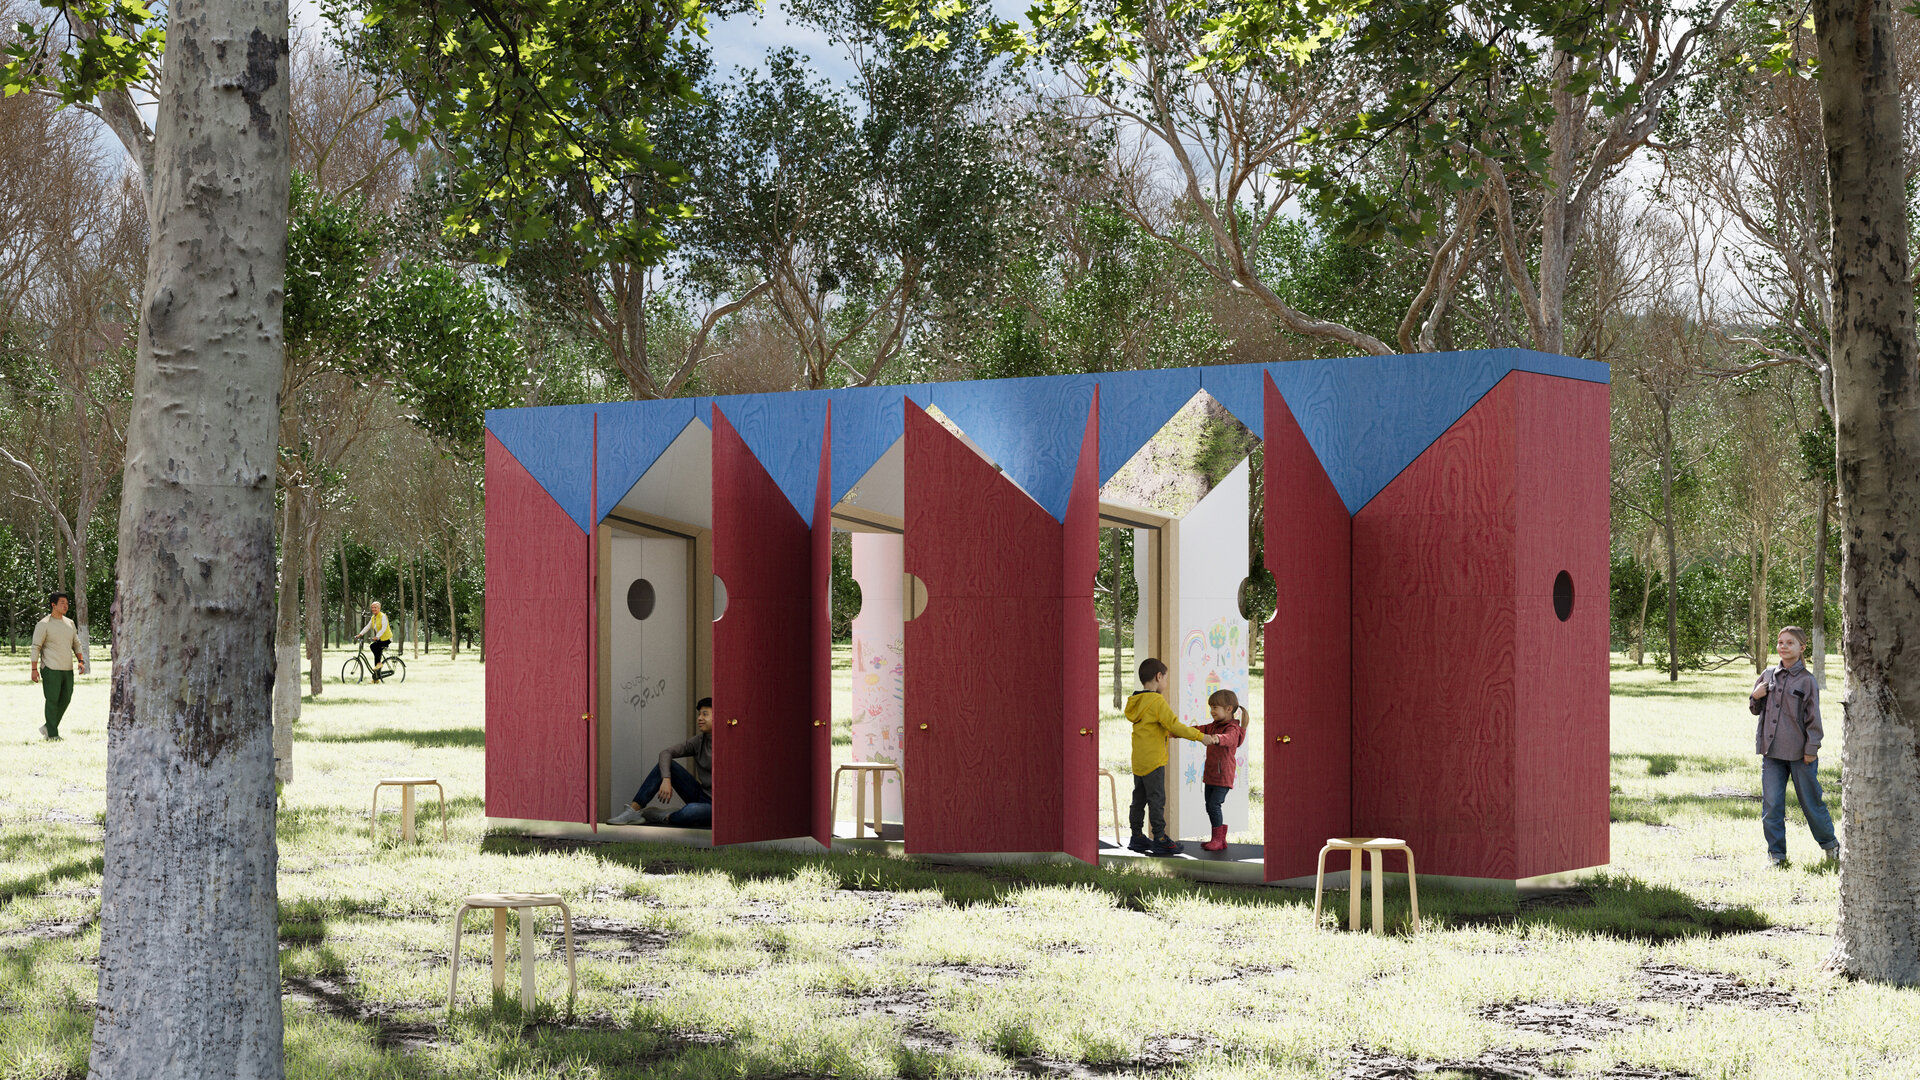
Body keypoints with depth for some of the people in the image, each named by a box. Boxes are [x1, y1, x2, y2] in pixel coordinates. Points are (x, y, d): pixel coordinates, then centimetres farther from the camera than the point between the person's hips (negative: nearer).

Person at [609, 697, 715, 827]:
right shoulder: (699, 740, 5)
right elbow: (665, 753, -3)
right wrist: (666, 779, -22)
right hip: (700, 795, 6)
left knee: (691, 811, -40)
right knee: (665, 765, -7)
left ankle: (663, 817, -7)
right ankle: (634, 810, -12)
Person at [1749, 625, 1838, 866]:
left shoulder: (1807, 681, -5)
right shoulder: (1768, 676, 9)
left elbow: (1813, 718, -5)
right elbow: (1755, 709, 19)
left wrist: (1811, 749, -9)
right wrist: (1755, 697, -2)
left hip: (1799, 754, -4)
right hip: (1772, 751, 4)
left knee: (1811, 802, 7)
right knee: (1771, 805, 1)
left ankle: (1830, 845, 26)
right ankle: (1776, 853, 10)